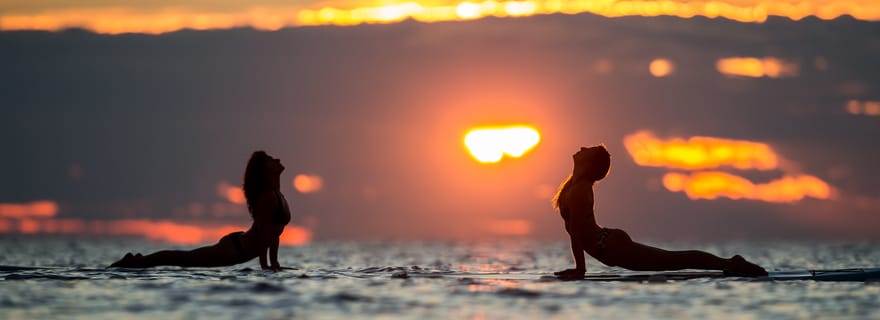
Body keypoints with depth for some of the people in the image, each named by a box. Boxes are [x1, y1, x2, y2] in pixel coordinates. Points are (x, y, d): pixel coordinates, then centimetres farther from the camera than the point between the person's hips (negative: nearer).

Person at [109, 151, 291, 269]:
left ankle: (138, 261, 30)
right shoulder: (267, 196, -20)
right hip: (234, 249, -10)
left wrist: (274, 262, 15)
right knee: (182, 258, -2)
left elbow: (273, 231, 19)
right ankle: (136, 262, 6)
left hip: (238, 245, 10)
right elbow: (261, 230, -24)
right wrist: (264, 264, -23)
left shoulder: (276, 194, 11)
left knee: (186, 258, 20)